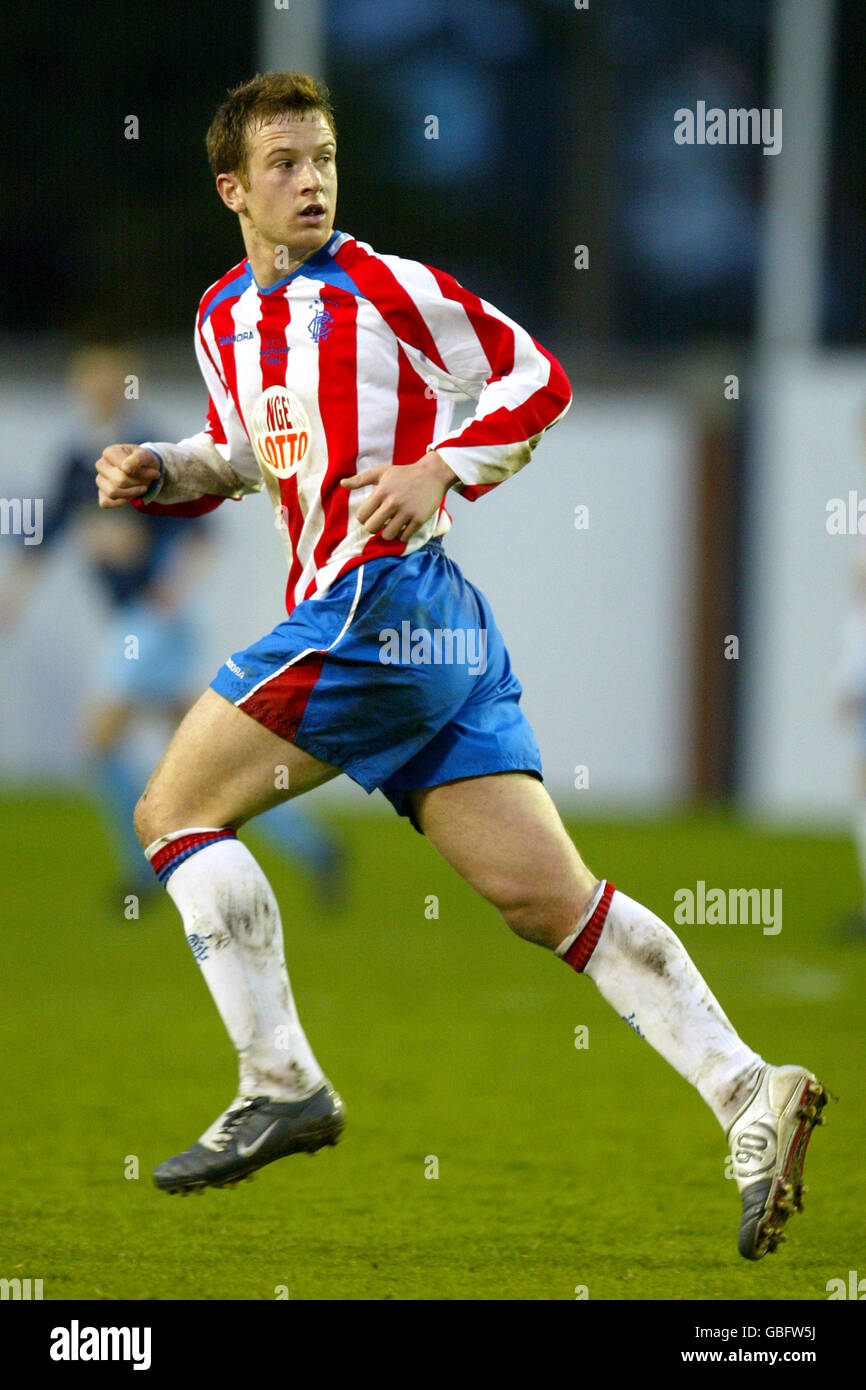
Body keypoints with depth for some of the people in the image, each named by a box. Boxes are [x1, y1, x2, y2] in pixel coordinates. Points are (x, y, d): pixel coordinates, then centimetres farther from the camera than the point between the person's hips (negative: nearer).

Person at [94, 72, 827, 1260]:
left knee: (176, 811, -2)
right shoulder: (225, 318, 20)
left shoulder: (385, 287, -2)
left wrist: (443, 470, -11)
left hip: (388, 594, -7)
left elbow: (537, 378, 2)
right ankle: (749, 1095, -12)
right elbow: (245, 454, 35)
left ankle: (282, 1088, -3)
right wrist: (161, 473, 16)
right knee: (545, 895, -3)